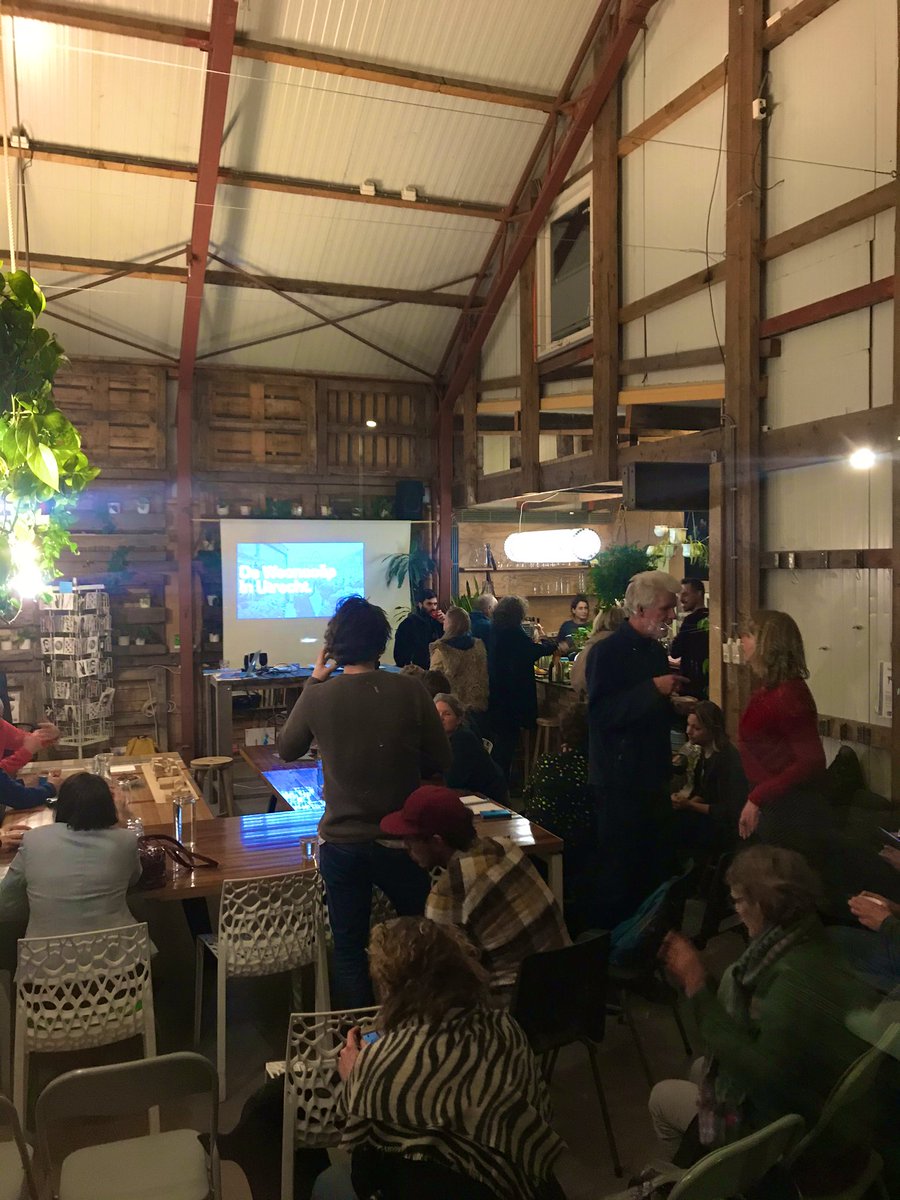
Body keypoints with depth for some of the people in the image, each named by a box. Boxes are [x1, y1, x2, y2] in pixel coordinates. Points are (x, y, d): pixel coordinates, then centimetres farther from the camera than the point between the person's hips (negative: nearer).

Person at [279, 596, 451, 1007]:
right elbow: (440, 761, -3)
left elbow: (286, 749, 7)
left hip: (341, 843, 0)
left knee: (348, 949, 16)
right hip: (401, 839, 0)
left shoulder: (317, 696, -13)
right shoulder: (409, 691, -14)